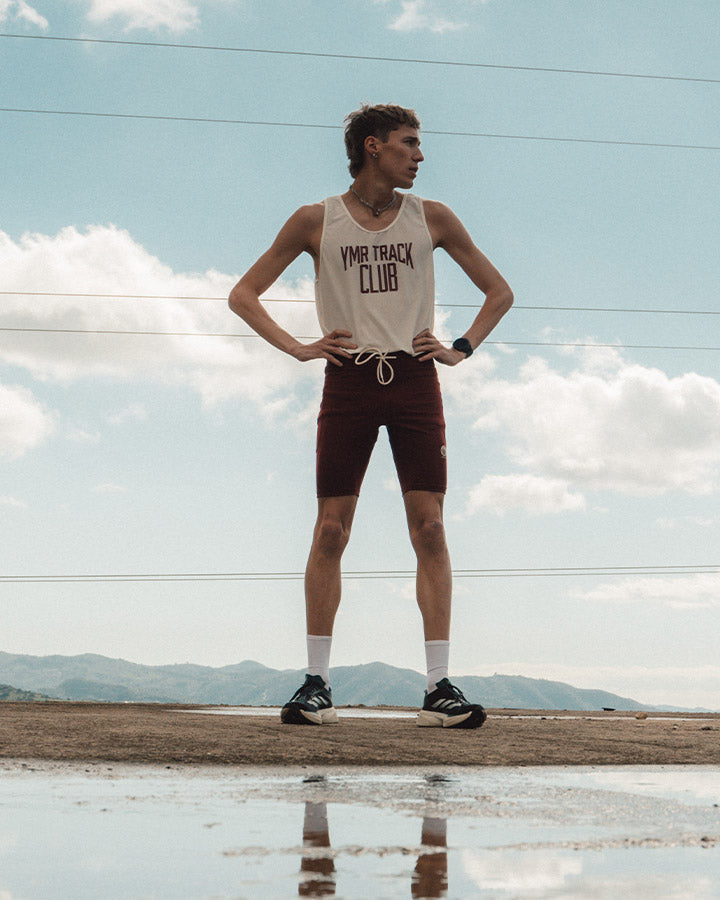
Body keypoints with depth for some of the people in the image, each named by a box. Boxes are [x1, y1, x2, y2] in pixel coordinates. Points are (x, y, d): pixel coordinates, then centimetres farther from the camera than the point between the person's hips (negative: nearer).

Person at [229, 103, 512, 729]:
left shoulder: (432, 218, 9)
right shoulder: (315, 222, 6)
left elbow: (499, 291, 17)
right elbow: (243, 295, 10)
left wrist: (461, 349, 4)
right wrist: (297, 348, -1)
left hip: (415, 380, 1)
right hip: (349, 380, -1)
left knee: (429, 528, -7)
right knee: (331, 531, -4)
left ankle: (440, 688, -6)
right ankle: (317, 685, 4)